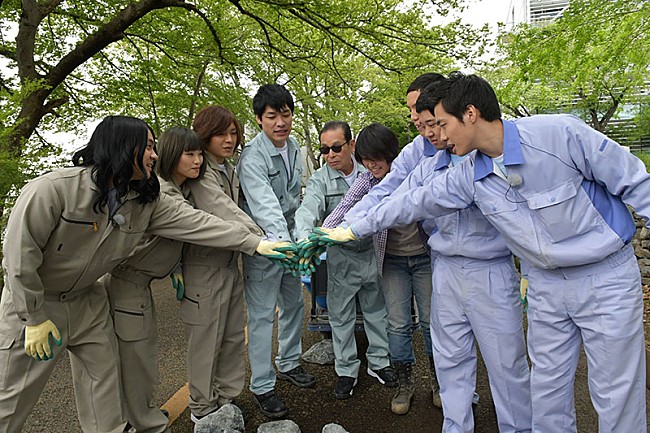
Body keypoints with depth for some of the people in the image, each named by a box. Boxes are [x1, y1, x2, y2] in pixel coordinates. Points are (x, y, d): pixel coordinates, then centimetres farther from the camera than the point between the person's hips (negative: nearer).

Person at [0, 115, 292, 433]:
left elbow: (195, 223, -16)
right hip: (32, 298, -5)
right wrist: (35, 319, -17)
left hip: (87, 300, 5)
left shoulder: (146, 201, -10)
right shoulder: (53, 188, -27)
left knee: (103, 379, 12)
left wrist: (255, 243, -22)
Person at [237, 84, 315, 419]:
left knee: (294, 304, 19)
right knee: (262, 315, 1)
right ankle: (262, 385, 16)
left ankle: (288, 363, 39)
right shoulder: (252, 158, -21)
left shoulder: (294, 147, 4)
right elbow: (265, 206, -34)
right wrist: (283, 244, -46)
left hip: (290, 237, 8)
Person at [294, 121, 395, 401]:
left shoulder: (369, 173, -1)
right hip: (341, 258, -2)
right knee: (341, 317, 10)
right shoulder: (320, 180, -9)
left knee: (376, 310, 16)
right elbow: (309, 209, -26)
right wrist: (305, 238, -46)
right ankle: (346, 371, 28)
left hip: (373, 254, 2)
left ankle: (378, 362, 36)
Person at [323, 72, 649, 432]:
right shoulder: (469, 177, -5)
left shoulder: (561, 133, -21)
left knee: (616, 395, 5)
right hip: (545, 284, 4)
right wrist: (356, 228, 8)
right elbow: (413, 202, 3)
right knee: (547, 389, 13)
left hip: (606, 275, -4)